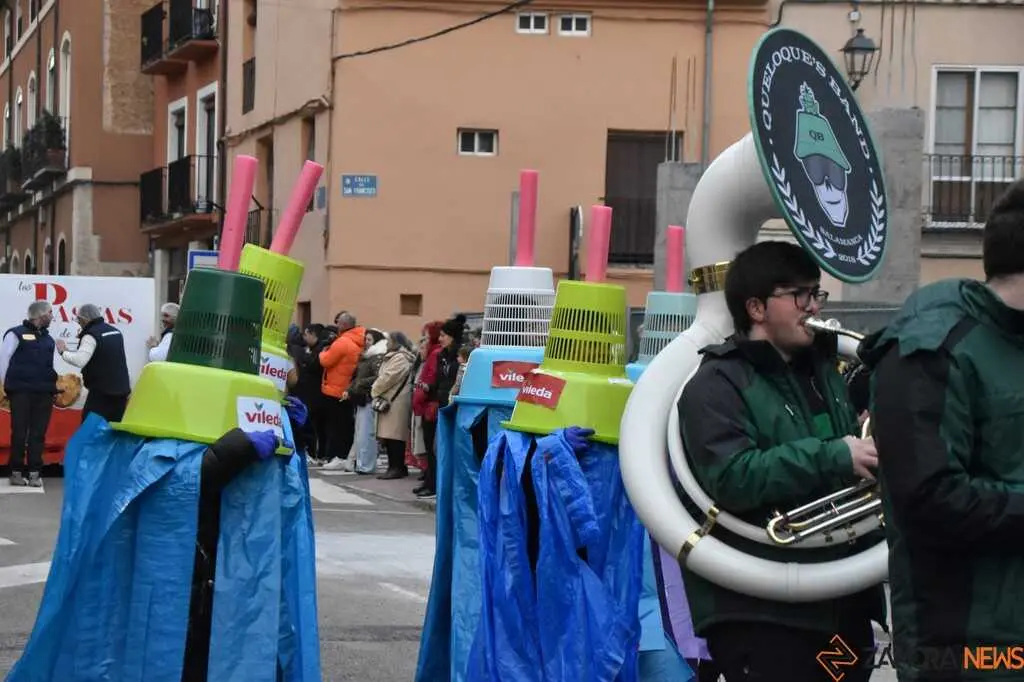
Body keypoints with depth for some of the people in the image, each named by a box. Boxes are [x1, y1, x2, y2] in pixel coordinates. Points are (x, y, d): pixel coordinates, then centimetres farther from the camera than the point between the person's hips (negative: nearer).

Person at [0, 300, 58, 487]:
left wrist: (51, 385, 5)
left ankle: (35, 473, 4)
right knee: (19, 433, -1)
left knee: (38, 434, 2)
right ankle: (16, 472, 6)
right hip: (21, 392, -5)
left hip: (44, 393, 5)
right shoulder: (17, 334, -2)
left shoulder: (48, 339, 16)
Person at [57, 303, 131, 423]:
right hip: (121, 389, 8)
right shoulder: (116, 331, 15)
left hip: (101, 391, -8)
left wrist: (63, 352, -8)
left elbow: (79, 360, -22)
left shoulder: (91, 335, -11)